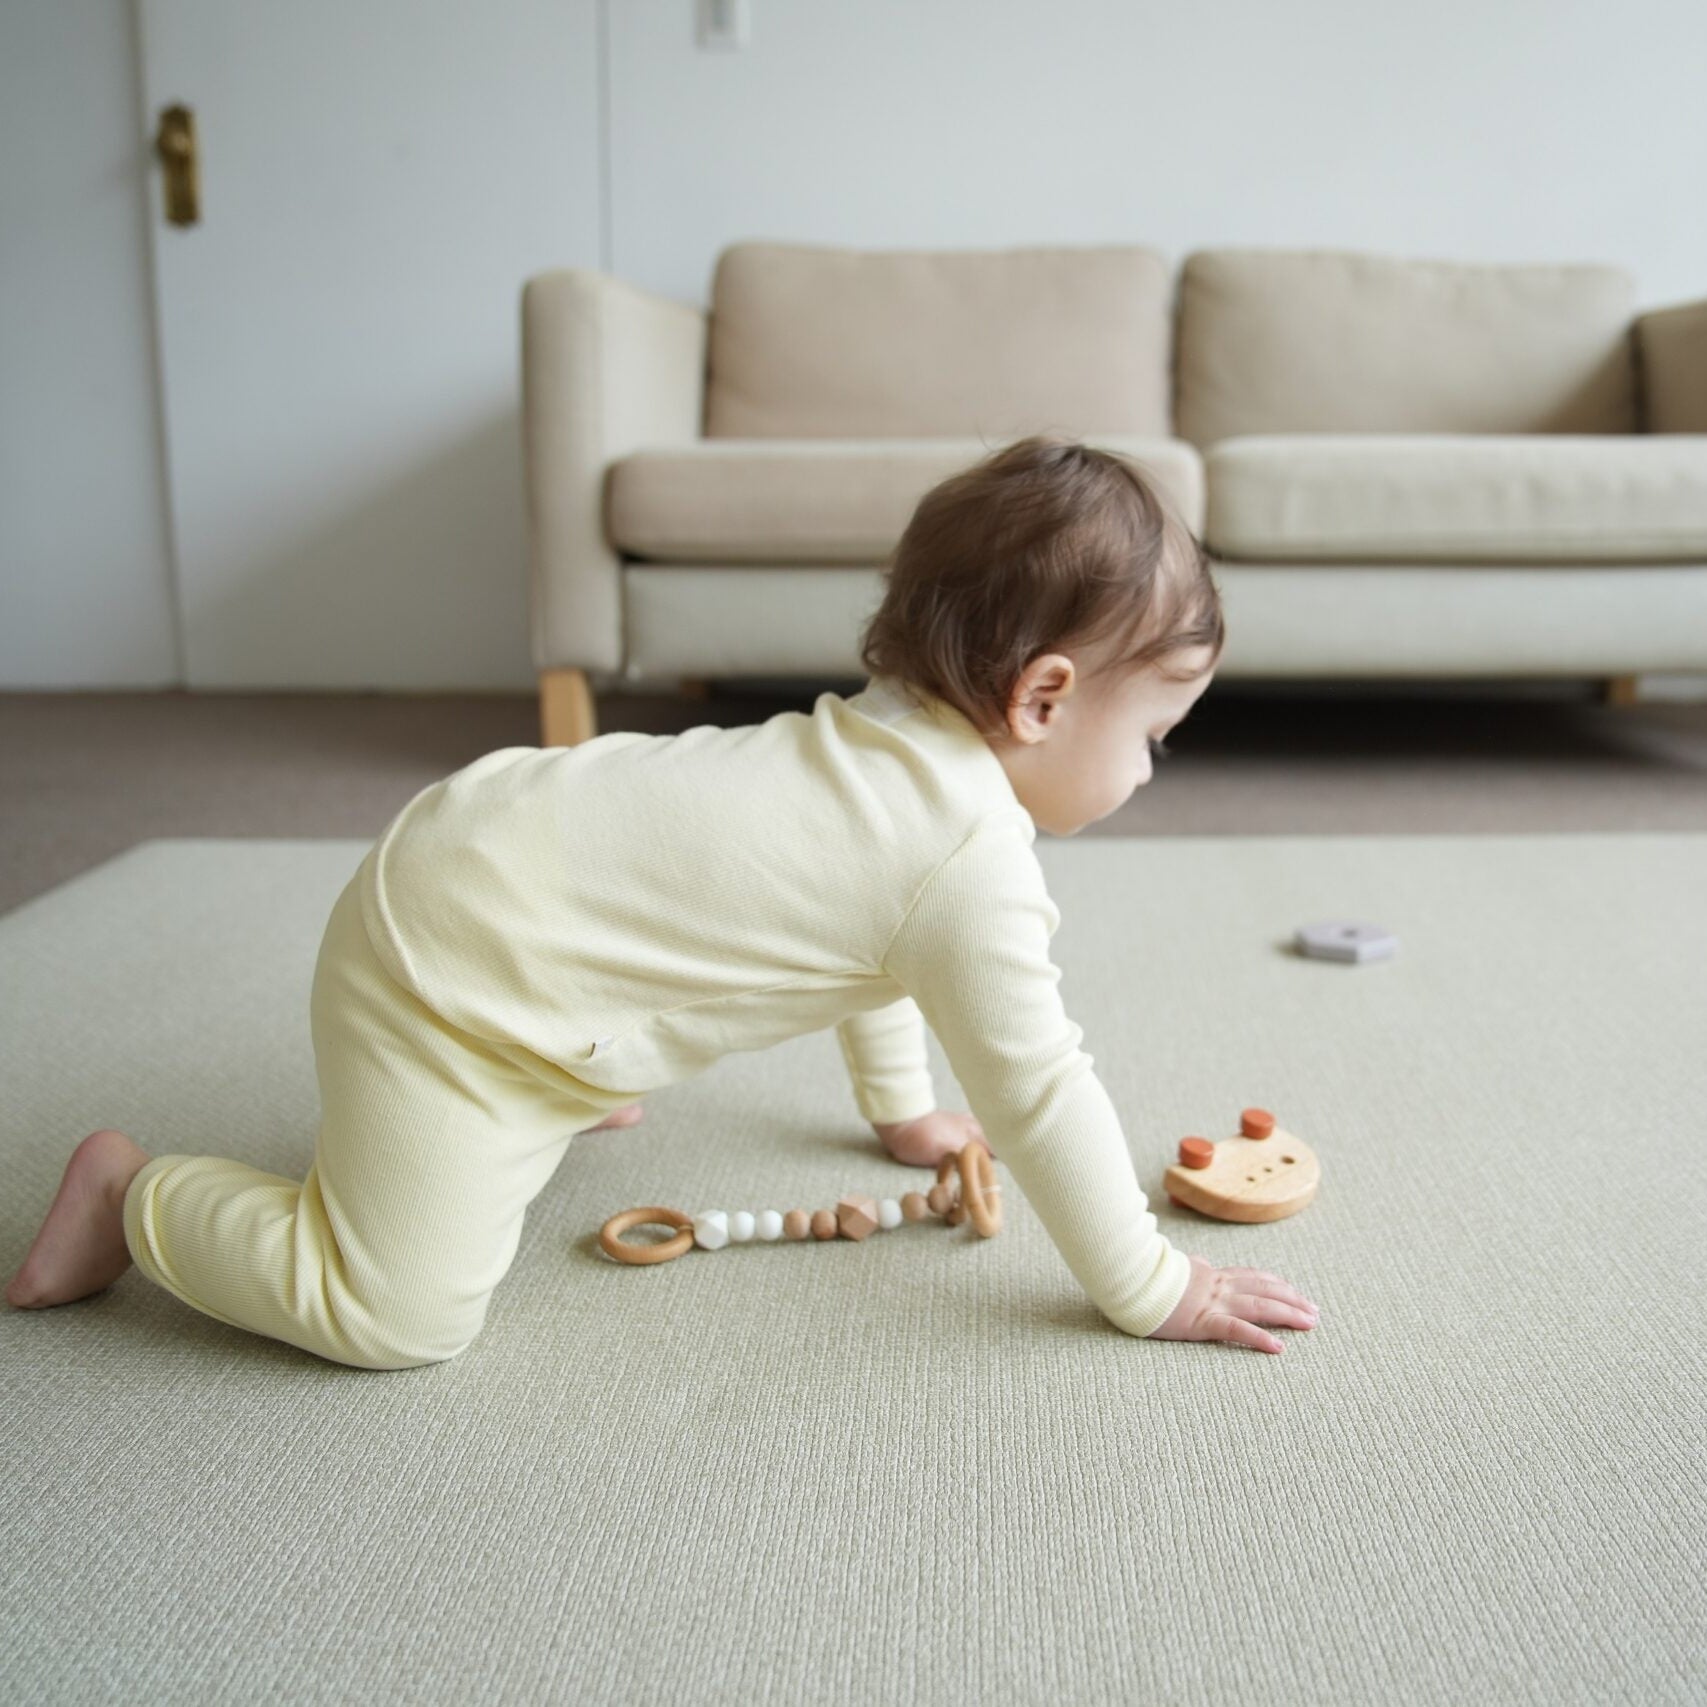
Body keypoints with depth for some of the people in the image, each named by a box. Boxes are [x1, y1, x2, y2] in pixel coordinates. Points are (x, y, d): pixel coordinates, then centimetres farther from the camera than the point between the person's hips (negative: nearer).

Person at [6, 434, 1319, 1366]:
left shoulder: (889, 738, 7)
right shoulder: (975, 857, -22)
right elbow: (1040, 1090, -17)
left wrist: (903, 1110, 33)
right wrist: (1148, 1288, -4)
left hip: (490, 835, 10)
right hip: (446, 961, -10)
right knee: (400, 1316, -6)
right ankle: (138, 1198, 9)